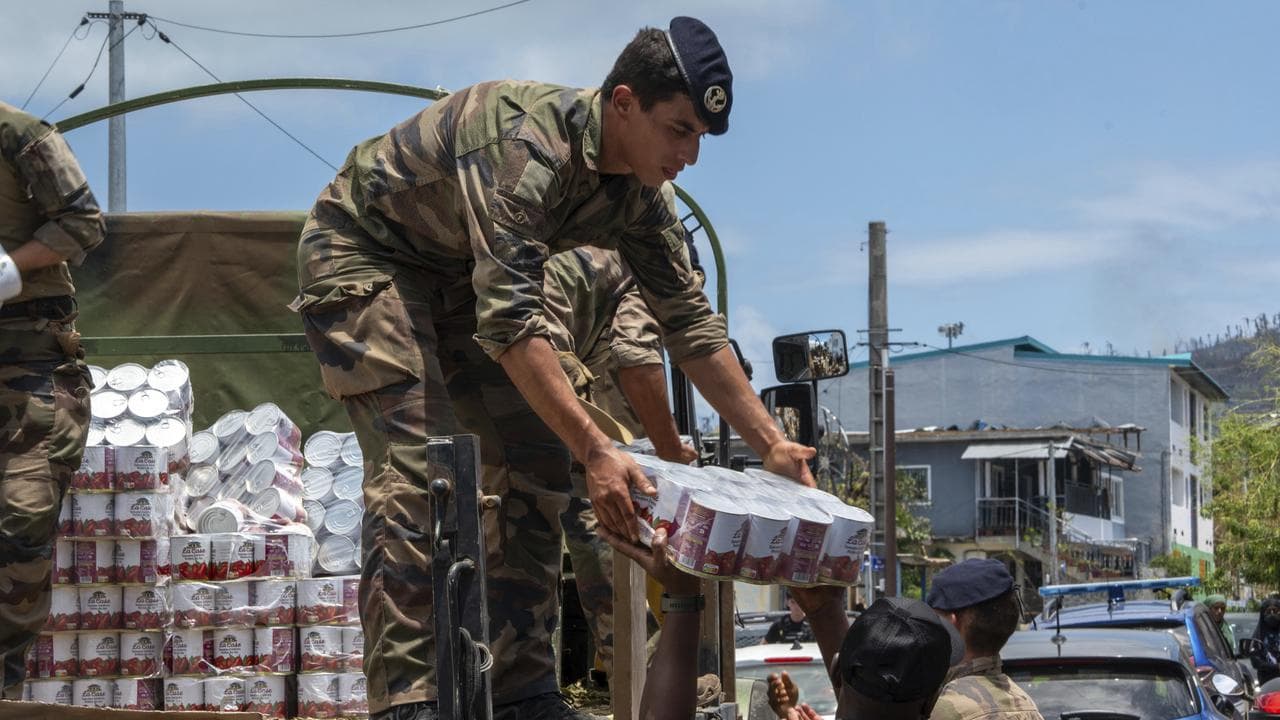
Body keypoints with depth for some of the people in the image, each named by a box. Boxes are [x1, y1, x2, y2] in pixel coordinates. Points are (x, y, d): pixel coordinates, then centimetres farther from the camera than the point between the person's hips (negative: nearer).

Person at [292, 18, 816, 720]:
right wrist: (597, 451, -44)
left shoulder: (641, 195, -8)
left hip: (458, 278, 9)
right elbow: (510, 321, -41)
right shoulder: (525, 142, -34)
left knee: (533, 464, 0)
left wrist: (770, 444, -4)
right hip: (360, 253, -8)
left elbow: (689, 322, 1)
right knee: (419, 471, -22)